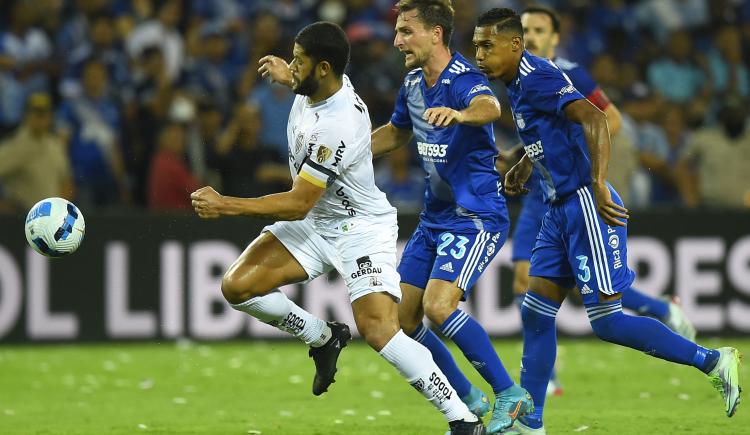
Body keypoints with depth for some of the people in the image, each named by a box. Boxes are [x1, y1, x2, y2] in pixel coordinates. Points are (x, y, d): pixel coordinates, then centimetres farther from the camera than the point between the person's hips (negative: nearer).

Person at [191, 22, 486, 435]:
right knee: (237, 286, -7)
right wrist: (289, 77, 19)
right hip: (316, 222, 9)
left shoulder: (336, 129, -31)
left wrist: (225, 205, -24)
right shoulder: (327, 84, -5)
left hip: (360, 227, -9)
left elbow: (298, 204, -26)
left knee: (378, 329, -27)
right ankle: (324, 338, 16)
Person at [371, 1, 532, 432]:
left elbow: (490, 107, -44)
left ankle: (510, 394, -12)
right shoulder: (414, 84, 7)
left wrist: (461, 113, -66)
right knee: (400, 319, 2)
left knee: (438, 305, -25)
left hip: (477, 217, -9)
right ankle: (468, 399, 17)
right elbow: (396, 133, 27)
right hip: (435, 218, 9)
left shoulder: (464, 80, -19)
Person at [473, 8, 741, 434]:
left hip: (585, 207, -10)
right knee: (536, 313, 6)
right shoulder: (519, 82, 14)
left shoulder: (536, 78, -16)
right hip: (561, 211, 10)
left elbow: (593, 118, -29)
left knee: (606, 320, -9)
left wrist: (598, 185, -36)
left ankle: (713, 361, 1)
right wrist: (524, 164, 25)